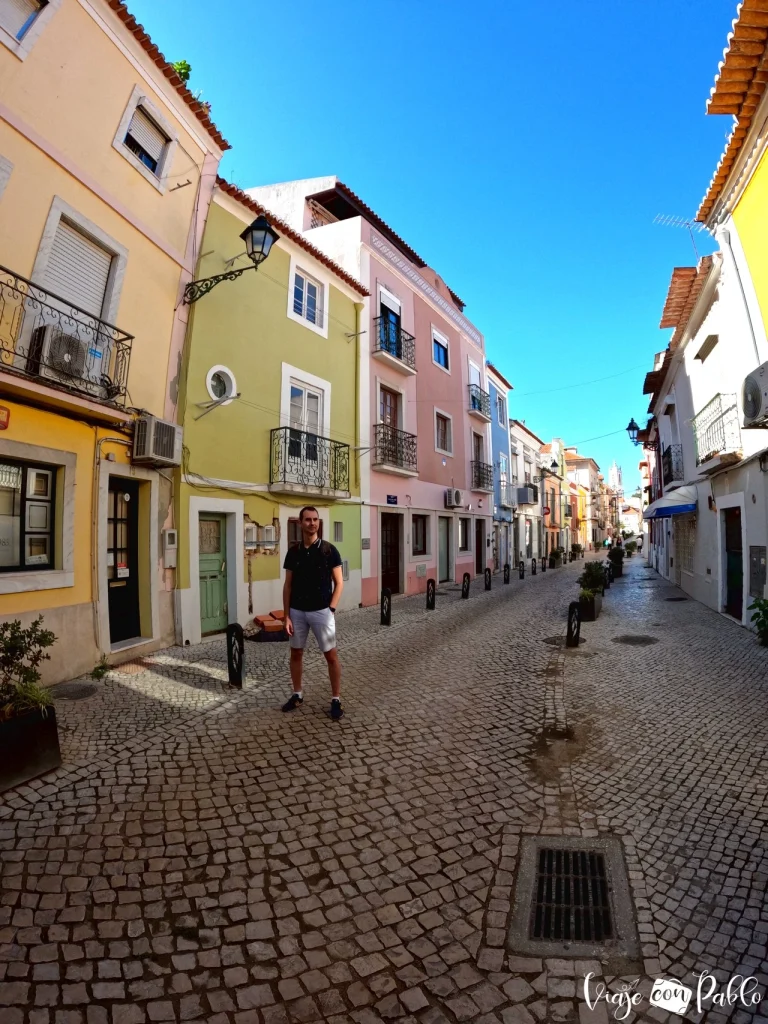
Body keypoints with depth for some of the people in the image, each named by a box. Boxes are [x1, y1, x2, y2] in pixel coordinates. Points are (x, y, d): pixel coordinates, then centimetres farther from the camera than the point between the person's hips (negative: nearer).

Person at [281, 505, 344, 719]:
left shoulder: (329, 550, -7)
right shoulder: (293, 551, 1)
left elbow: (339, 582, -3)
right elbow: (287, 585, 5)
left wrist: (331, 609, -11)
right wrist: (286, 615, 0)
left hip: (321, 611, -3)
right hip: (297, 611, 3)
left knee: (331, 656, 2)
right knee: (296, 654, 14)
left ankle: (336, 699, 14)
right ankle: (297, 695, 31)